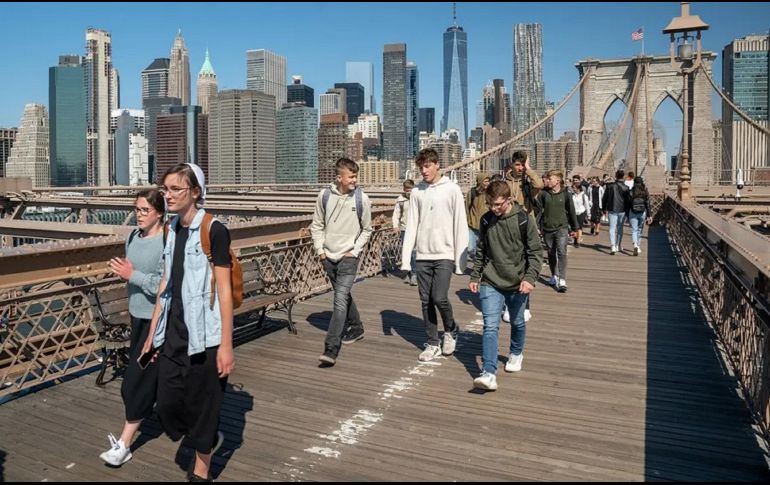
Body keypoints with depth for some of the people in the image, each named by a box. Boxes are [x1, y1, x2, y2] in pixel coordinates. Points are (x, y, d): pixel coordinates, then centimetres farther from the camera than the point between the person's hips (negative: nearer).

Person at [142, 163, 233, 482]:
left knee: (201, 405, 7)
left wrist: (226, 345, -15)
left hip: (204, 336, -6)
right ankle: (209, 439, 37)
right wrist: (153, 333, 14)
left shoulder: (213, 231, -12)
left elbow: (224, 291, -14)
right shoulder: (171, 230, 8)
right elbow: (165, 284, 13)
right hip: (173, 334, 6)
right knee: (167, 406, 8)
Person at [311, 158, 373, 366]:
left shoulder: (362, 198, -7)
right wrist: (319, 249, 0)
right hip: (328, 256, 4)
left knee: (340, 299, -13)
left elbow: (367, 229, 3)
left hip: (348, 257, -3)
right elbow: (317, 225, 7)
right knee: (344, 296, 19)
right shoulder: (325, 195, -2)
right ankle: (356, 328, 41)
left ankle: (331, 349, -13)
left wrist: (355, 250, -5)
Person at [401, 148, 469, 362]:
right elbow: (412, 225, 5)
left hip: (445, 255, -4)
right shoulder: (417, 191, 6)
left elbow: (460, 225, -5)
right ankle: (433, 343, 20)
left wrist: (460, 258, -9)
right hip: (423, 256, 4)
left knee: (439, 298, -10)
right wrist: (405, 257, -1)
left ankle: (451, 330, 19)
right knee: (426, 301, 6)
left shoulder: (452, 190, -4)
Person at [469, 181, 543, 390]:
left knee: (518, 322, 17)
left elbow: (536, 252, -7)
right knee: (490, 326, -9)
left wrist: (530, 278, -17)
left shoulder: (524, 219, -9)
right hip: (491, 283, 1)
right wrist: (475, 276, 13)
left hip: (517, 283, -1)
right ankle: (489, 374, -12)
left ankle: (516, 354, 45)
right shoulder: (486, 220, 1)